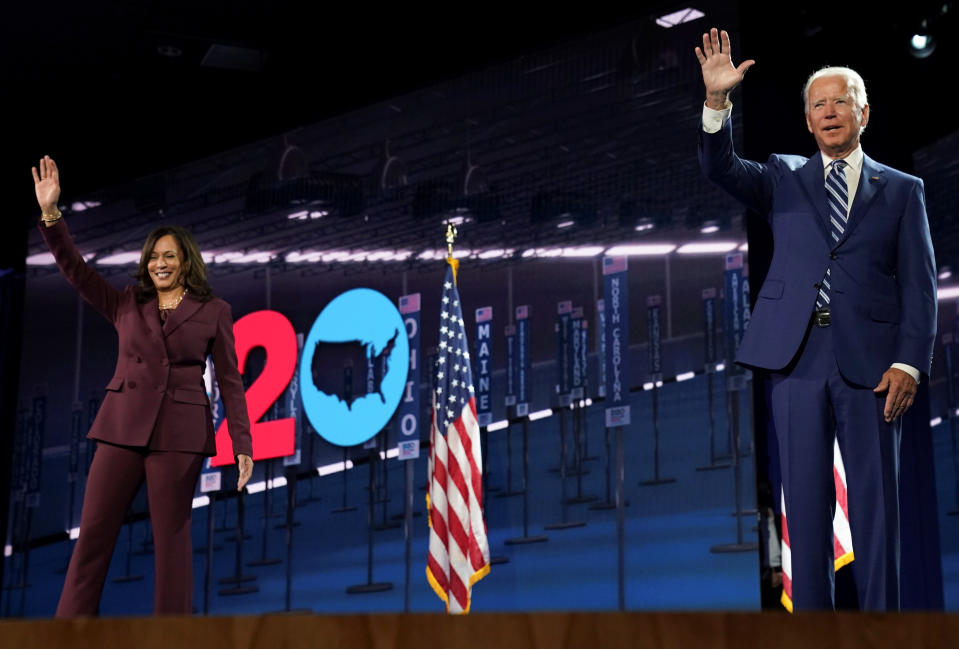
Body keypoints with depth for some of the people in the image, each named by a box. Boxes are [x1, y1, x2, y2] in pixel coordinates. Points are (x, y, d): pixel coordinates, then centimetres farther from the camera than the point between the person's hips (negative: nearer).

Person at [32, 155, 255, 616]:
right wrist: (50, 213, -7)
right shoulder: (126, 305, 13)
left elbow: (229, 381, 4)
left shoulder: (213, 312, 6)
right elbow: (75, 270, 6)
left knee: (171, 538, 0)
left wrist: (242, 446, -4)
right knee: (93, 532, 0)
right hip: (123, 426, 3)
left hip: (180, 433, -3)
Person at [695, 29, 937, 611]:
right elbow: (721, 167, -2)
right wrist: (717, 100, -18)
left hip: (870, 364, -1)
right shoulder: (784, 179, 15)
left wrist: (909, 364, -7)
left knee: (876, 502, 2)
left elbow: (920, 285, 5)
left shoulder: (902, 190, 11)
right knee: (806, 502, 5)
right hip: (798, 361, 1)